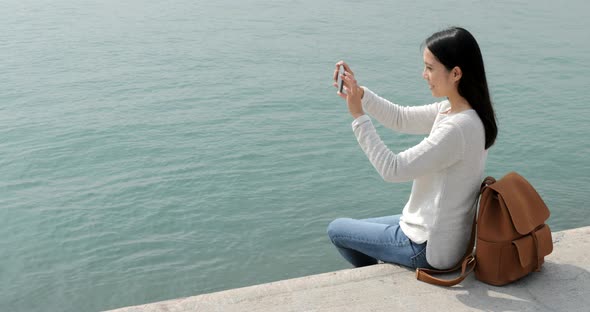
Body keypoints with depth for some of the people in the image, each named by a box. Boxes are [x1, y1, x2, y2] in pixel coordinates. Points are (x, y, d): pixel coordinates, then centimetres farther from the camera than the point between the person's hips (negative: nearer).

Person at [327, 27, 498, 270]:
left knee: (336, 229, 13)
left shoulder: (457, 128, -31)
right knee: (358, 226, 27)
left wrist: (358, 116, -24)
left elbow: (392, 169, -27)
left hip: (430, 249, -9)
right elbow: (402, 118, 6)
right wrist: (358, 92, -7)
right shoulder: (454, 109, -3)